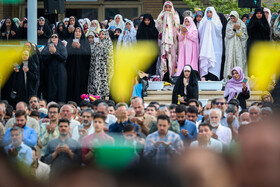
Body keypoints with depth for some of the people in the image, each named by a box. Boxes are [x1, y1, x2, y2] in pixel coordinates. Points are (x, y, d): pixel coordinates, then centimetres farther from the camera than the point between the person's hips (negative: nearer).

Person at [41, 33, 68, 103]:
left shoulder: (62, 47, 9)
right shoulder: (47, 47, 10)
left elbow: (64, 57, -7)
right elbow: (44, 58, -3)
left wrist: (55, 52, -17)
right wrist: (50, 53, -18)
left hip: (60, 73, 0)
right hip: (51, 73, 0)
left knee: (61, 89, -5)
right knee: (51, 90, -5)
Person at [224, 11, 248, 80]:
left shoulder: (242, 25, 3)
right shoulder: (229, 25, 9)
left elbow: (244, 36, -1)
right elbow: (227, 35, 0)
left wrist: (238, 30, -12)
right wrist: (233, 29, -12)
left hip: (239, 46, -1)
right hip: (230, 46, 1)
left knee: (240, 60, -8)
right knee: (230, 60, -7)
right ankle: (229, 76, -8)